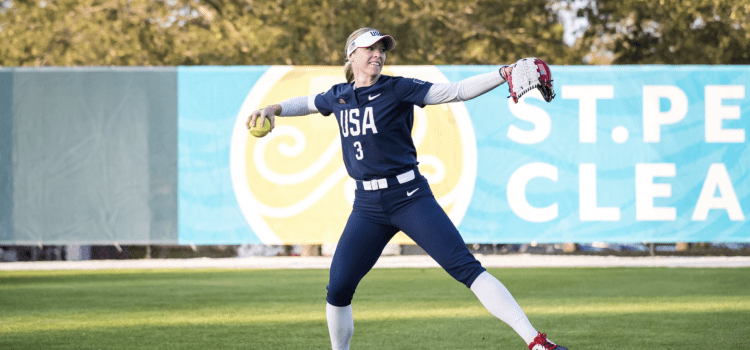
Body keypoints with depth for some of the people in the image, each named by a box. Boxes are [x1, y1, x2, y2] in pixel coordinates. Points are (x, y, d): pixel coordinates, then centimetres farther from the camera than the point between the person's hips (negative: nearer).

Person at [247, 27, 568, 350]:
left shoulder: (398, 89, -4)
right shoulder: (339, 96, 10)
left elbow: (456, 91, -12)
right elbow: (307, 103, 32)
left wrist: (504, 74, -24)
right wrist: (273, 109, 16)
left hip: (409, 199, -4)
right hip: (367, 206, 4)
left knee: (466, 268, -16)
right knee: (338, 290, 1)